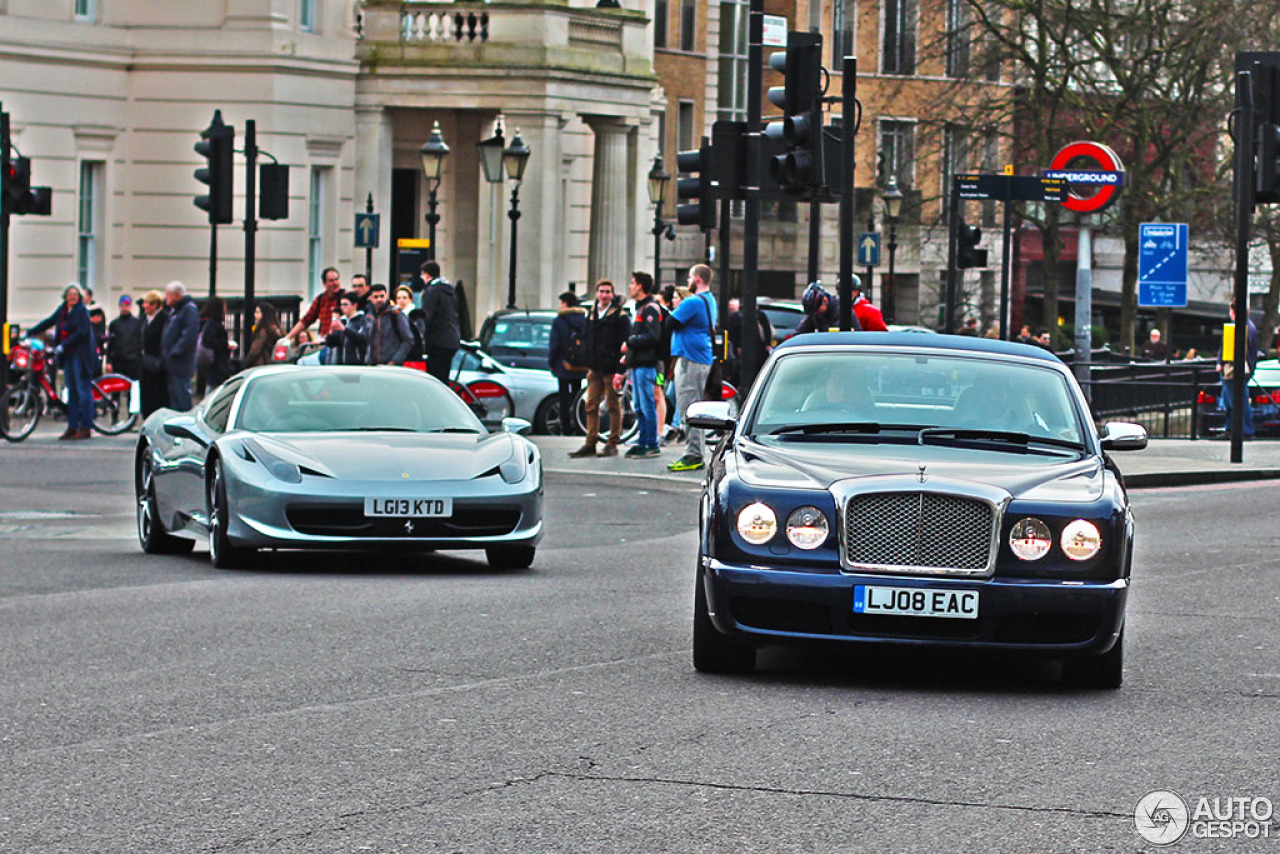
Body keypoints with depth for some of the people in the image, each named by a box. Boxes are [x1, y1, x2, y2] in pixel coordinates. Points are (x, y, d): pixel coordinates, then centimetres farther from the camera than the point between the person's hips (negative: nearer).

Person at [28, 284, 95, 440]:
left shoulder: (82, 310, -10)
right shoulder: (62, 310, 13)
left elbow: (82, 332, -18)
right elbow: (49, 322, 21)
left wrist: (63, 345, -21)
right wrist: (30, 332, 18)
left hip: (81, 355, -8)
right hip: (68, 356, 8)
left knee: (83, 390, -6)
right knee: (71, 391, 10)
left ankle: (85, 428, -5)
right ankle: (72, 427, 14)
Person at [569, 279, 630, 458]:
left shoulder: (620, 316, -5)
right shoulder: (591, 315, 15)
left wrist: (620, 369, -16)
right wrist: (588, 365, 14)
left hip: (612, 368, -6)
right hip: (595, 369, 6)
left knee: (613, 406, 0)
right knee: (591, 406, 4)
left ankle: (612, 444, 4)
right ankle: (590, 444, 7)